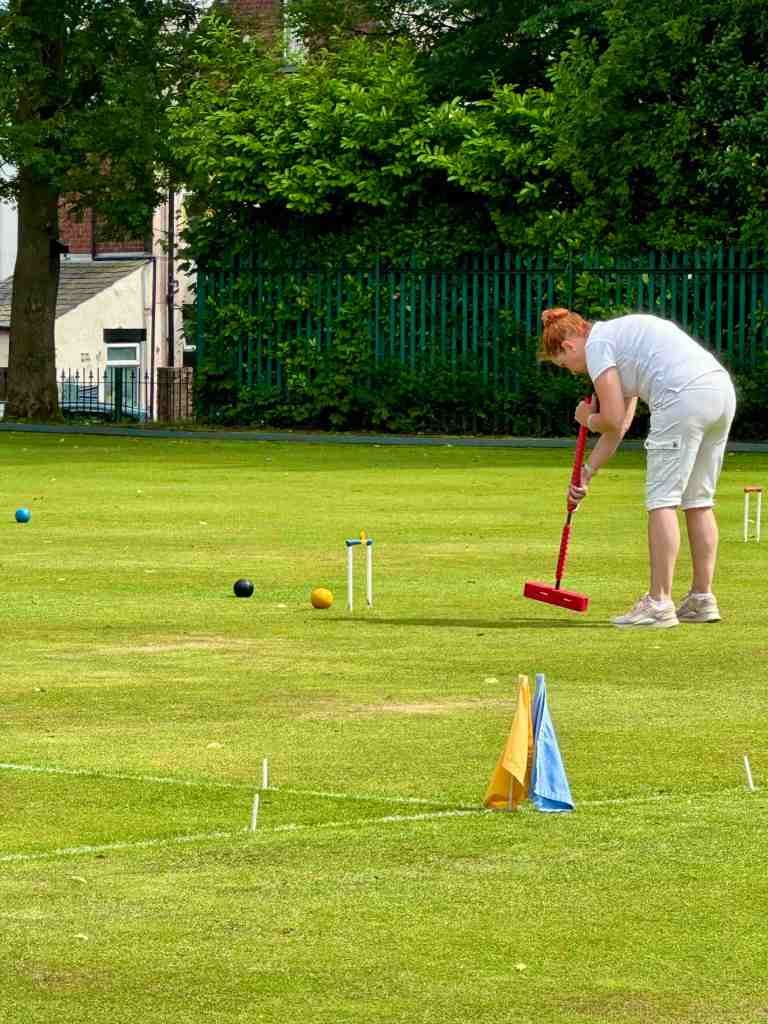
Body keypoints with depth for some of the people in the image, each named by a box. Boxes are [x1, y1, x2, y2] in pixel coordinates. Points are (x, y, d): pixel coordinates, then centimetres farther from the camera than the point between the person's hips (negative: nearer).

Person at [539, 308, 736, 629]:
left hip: (684, 396, -9)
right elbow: (621, 424, 32)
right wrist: (588, 472, 34)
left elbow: (613, 421, -2)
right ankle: (702, 599, 18)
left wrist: (587, 420, 20)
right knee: (699, 501, 15)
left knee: (662, 500, -4)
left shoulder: (596, 344, 2)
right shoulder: (620, 333, 30)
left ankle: (658, 603, -6)